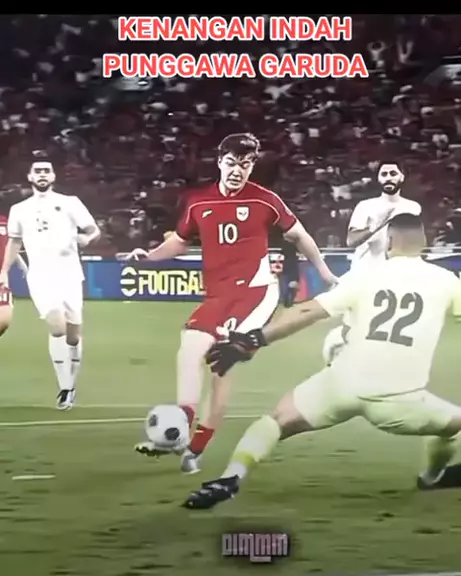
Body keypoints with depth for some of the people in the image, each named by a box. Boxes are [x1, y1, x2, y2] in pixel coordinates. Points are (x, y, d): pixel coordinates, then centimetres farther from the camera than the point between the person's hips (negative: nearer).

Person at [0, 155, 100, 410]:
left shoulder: (69, 203, 3)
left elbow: (94, 230, 5)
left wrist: (86, 238, -15)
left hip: (69, 273, 0)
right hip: (40, 275, 0)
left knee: (73, 333, 3)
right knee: (57, 325, -21)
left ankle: (71, 386, 24)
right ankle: (65, 389, -14)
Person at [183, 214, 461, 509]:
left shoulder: (365, 276, 8)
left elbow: (309, 312, 2)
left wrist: (254, 340, 2)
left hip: (344, 384, 1)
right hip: (399, 397, -1)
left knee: (279, 419, 19)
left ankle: (229, 480, 0)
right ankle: (432, 477, 51)